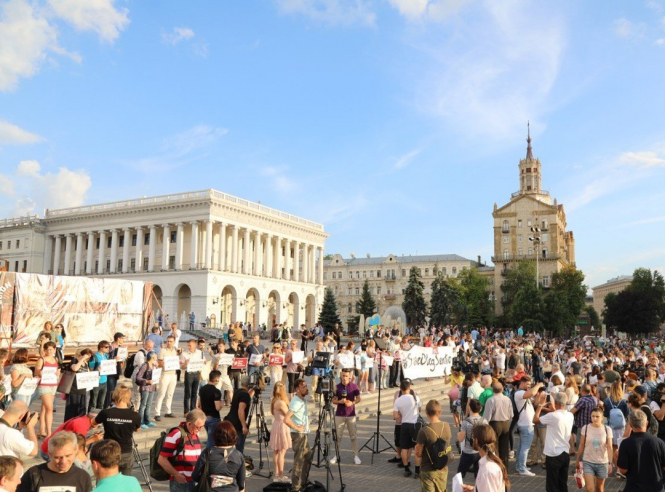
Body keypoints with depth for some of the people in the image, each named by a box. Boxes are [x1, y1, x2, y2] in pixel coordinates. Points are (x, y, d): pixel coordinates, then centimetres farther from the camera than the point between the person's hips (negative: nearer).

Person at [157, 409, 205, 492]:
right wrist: (177, 475, -19)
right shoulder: (175, 435, -14)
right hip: (180, 482, -7)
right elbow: (162, 460, -15)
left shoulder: (196, 434, 10)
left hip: (195, 481, 7)